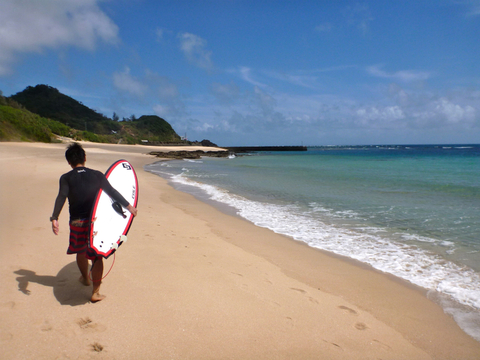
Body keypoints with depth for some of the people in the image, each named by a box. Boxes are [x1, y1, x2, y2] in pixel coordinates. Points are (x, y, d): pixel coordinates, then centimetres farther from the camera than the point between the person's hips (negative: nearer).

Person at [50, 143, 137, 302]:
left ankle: (85, 278, 47)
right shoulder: (96, 175, 1)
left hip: (77, 222, 1)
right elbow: (112, 192, -1)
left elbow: (61, 197, -15)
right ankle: (95, 292, 5)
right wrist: (128, 206, 4)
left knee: (80, 252, 24)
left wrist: (54, 218, -21)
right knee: (97, 256, 6)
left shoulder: (66, 178, -1)